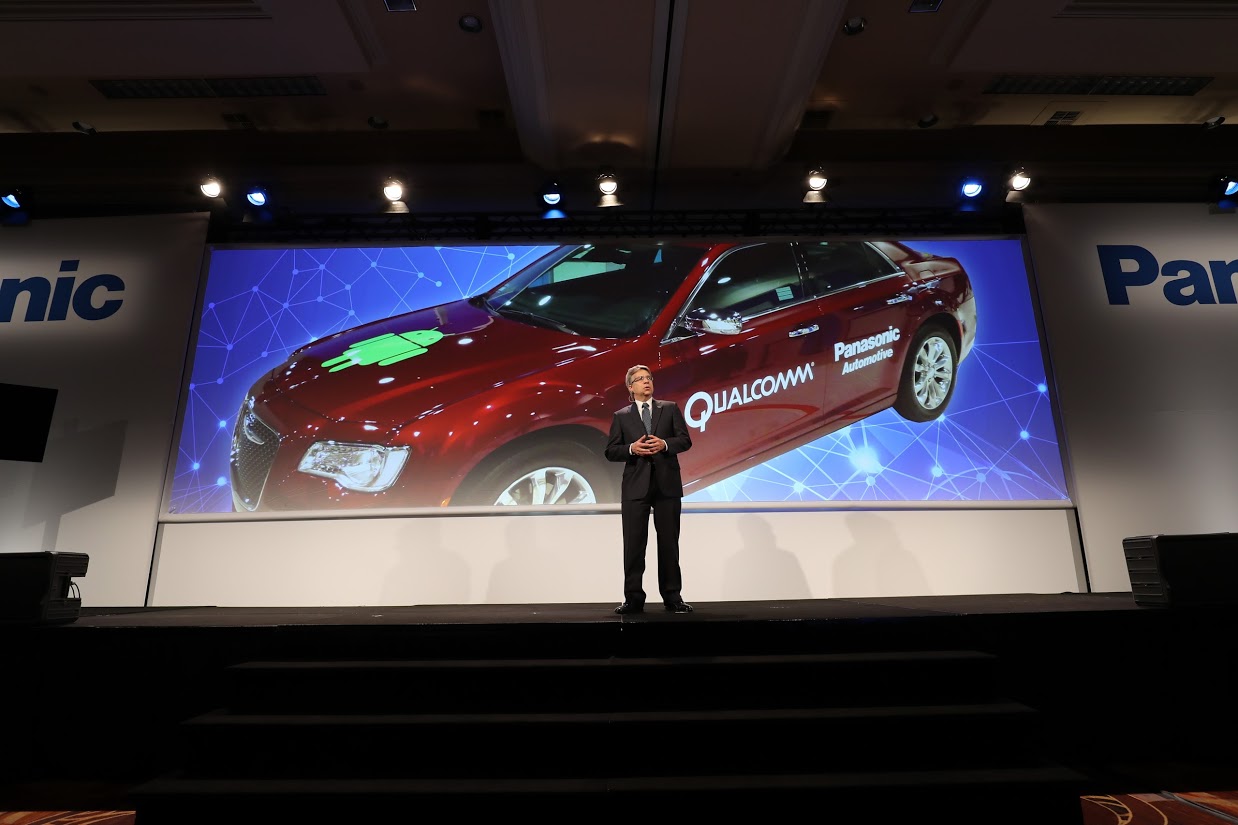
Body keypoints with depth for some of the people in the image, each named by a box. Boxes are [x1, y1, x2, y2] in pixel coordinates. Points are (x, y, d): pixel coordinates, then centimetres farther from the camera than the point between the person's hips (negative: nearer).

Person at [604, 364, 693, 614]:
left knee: (669, 542, 5)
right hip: (636, 485, 0)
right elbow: (611, 451, 3)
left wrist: (664, 444, -16)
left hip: (667, 483, 1)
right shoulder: (620, 416, 9)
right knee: (633, 543, 0)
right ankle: (633, 598, 8)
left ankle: (672, 597, 15)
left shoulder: (670, 408, 10)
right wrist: (631, 448, -15)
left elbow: (685, 440, 2)